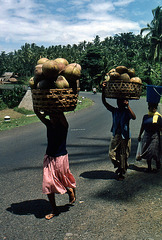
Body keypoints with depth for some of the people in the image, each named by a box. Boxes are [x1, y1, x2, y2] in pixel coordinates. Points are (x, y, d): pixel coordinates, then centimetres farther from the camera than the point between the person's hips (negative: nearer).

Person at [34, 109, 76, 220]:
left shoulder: (63, 125, -11)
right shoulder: (49, 124, 1)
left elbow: (61, 115, -31)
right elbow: (37, 112, -4)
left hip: (61, 157, -4)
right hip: (49, 157, 5)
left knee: (63, 181, 8)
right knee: (48, 184, 3)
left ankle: (71, 191, 43)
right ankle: (54, 210, 17)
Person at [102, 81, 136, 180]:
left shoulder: (127, 112, -5)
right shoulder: (114, 111, 4)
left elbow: (134, 117, -26)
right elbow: (104, 102, -2)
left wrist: (128, 106, -29)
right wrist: (103, 90, -12)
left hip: (125, 136, -3)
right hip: (115, 135, 3)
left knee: (123, 155, 6)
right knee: (112, 154, 3)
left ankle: (122, 173, 22)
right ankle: (119, 166, 30)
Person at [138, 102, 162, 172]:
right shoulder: (145, 116, 9)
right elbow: (142, 127, 17)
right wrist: (139, 136, 19)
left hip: (155, 136, -4)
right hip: (146, 136, 4)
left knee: (154, 152, -6)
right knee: (147, 152, 7)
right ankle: (149, 167, 20)